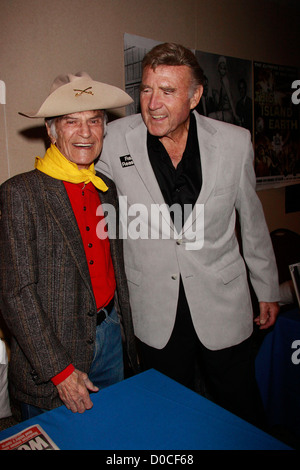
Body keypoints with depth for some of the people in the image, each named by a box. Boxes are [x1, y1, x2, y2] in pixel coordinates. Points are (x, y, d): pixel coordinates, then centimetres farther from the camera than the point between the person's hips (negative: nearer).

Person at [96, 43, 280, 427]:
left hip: (222, 302, 1)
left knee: (239, 410, 19)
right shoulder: (115, 139, -10)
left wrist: (267, 290, 12)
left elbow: (252, 220, 4)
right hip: (155, 311, 0)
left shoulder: (234, 142, -8)